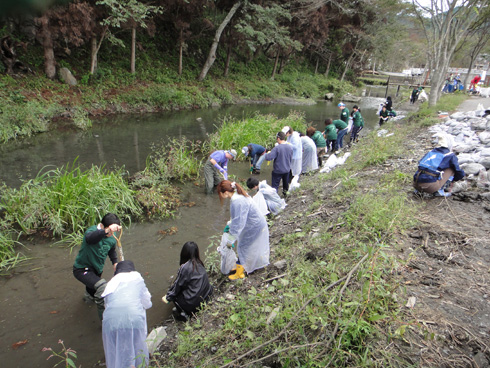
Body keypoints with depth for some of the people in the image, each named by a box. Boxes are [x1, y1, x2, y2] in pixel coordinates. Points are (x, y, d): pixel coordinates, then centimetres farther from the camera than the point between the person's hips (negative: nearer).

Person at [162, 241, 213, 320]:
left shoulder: (185, 267, -19)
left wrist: (168, 297, 11)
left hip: (194, 302, -7)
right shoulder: (199, 264, 2)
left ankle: (184, 313, -2)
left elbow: (178, 285, -7)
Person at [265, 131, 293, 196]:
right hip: (287, 169, 6)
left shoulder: (277, 148, -24)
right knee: (286, 182, 26)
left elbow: (268, 158, -27)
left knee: (275, 185, 4)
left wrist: (267, 154, -6)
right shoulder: (290, 147, -6)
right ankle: (285, 192, 46)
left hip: (278, 170, -6)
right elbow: (291, 159, 7)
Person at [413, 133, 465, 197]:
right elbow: (461, 174, 17)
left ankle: (418, 190, 17)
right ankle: (440, 190, 7)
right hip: (431, 186, -5)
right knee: (452, 169, 15)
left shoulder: (430, 153, 24)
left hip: (416, 184, 5)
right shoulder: (451, 156, 12)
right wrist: (452, 179, 40)